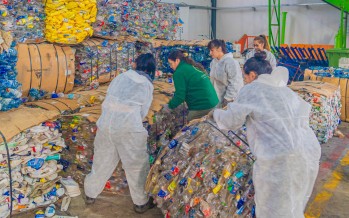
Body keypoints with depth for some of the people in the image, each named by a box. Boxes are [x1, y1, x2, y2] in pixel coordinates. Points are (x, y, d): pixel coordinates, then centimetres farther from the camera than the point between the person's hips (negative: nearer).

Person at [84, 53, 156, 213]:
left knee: (102, 160, 21)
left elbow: (108, 97, 9)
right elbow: (143, 112, 2)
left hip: (106, 123, 5)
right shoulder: (147, 85, 2)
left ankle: (90, 194, 38)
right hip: (128, 127, -4)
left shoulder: (123, 76, 11)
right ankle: (141, 203, 24)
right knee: (137, 165, 11)